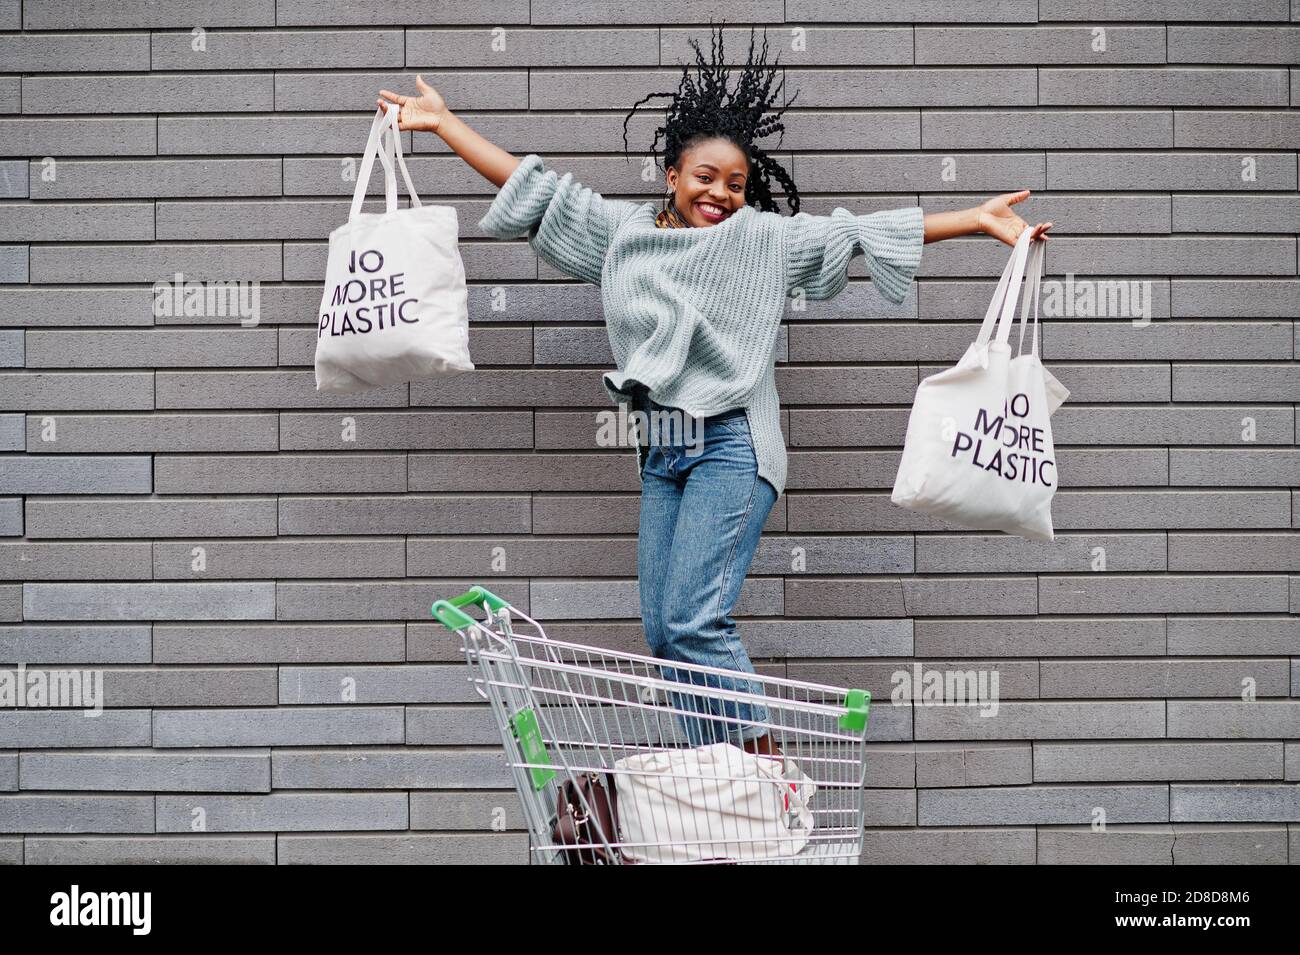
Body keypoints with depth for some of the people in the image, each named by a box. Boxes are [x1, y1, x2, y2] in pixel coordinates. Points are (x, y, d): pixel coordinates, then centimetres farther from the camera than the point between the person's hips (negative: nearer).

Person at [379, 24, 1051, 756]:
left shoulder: (765, 238, 2)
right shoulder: (622, 229, 11)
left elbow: (860, 231, 0)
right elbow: (532, 186, 15)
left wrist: (978, 220, -5)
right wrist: (442, 122, 17)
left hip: (731, 448, -6)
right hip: (662, 449, 6)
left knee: (694, 621, -16)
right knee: (664, 633, 4)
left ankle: (764, 762, -6)